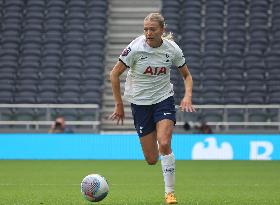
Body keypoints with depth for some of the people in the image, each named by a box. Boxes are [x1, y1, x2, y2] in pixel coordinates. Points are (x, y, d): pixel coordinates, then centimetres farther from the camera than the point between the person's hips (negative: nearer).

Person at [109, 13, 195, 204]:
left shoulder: (172, 49, -9)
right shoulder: (135, 48, -16)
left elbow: (187, 75, 7)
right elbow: (114, 74, -7)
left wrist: (188, 96, -11)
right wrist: (119, 105, -5)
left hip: (164, 99, 0)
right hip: (140, 102, 0)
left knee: (164, 144, -23)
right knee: (152, 160, 0)